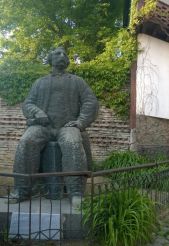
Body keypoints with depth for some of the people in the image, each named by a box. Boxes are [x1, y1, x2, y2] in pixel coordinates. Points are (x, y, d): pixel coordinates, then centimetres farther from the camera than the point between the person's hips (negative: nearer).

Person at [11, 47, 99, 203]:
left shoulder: (77, 81, 18)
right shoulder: (40, 82, 23)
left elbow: (91, 102, 8)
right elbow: (28, 104, 14)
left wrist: (81, 121, -10)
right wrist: (37, 113, -10)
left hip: (67, 126, -1)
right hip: (42, 126, 2)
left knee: (73, 145, -36)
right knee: (26, 143, -30)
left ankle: (76, 194, -37)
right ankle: (21, 191, -25)